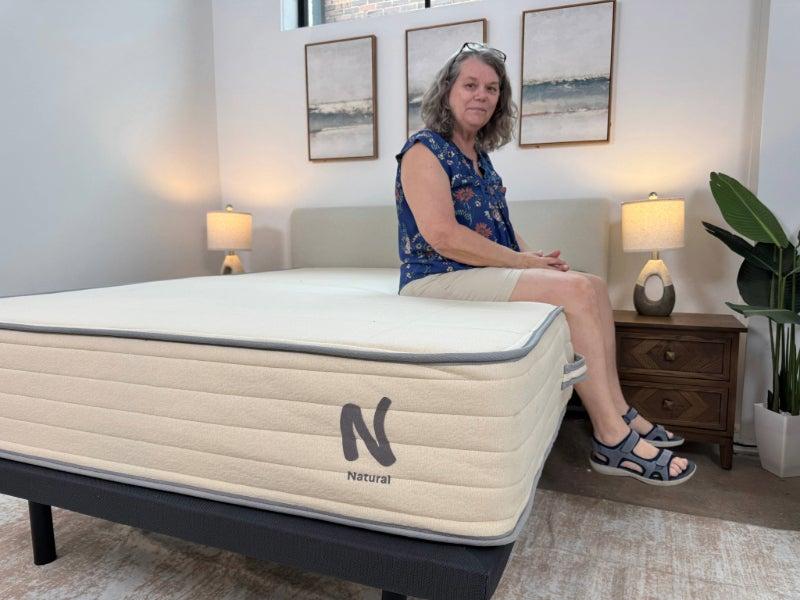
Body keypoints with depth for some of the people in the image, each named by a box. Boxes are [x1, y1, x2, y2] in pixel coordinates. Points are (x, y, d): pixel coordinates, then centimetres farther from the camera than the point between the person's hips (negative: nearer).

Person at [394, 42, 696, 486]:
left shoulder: (479, 155, 18)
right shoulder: (424, 149, -9)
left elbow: (497, 228, 20)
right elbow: (441, 235, -21)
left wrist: (534, 257, 0)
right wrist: (523, 261, -17)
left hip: (486, 272, 9)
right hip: (437, 279, -9)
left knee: (593, 284, 1)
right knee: (574, 290, -21)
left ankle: (617, 412, 1)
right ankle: (613, 438, -14)